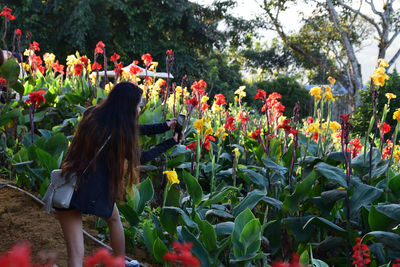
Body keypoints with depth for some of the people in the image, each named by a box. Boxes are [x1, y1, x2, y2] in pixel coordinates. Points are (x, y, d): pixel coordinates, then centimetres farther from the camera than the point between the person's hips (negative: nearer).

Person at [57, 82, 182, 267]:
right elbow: (140, 158, 5)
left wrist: (164, 126, 20)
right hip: (94, 194, -4)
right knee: (114, 219, 31)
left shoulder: (92, 115, 4)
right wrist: (171, 142, 15)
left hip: (66, 188, 4)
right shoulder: (118, 135, -13)